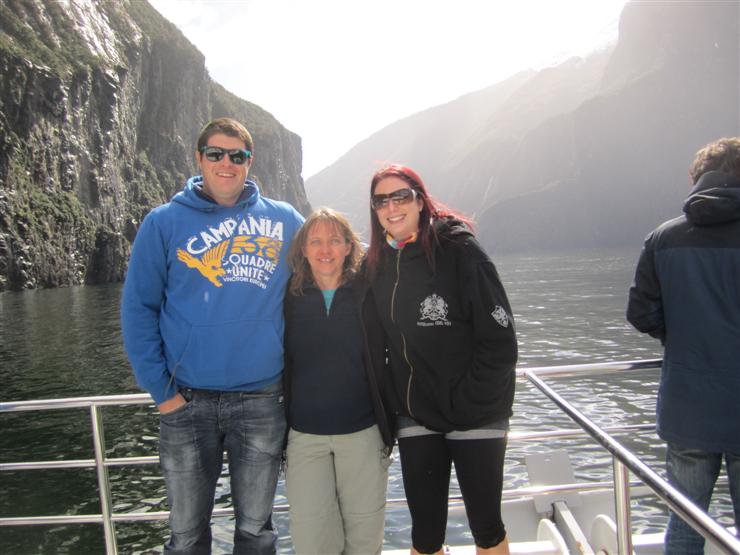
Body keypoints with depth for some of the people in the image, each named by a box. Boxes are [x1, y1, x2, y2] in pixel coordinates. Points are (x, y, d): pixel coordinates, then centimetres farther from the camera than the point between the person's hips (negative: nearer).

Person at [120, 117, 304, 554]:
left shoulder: (285, 220, 2)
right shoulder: (165, 222, 0)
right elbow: (138, 309, 0)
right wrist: (159, 387, -6)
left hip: (262, 400, 1)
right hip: (188, 402, 0)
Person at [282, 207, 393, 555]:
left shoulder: (367, 295, -2)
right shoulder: (290, 300, 0)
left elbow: (383, 364, 0)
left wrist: (388, 426, -2)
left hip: (363, 433, 0)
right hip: (304, 435, 1)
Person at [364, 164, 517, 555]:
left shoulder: (459, 250, -11)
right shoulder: (377, 264, 4)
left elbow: (500, 340, -13)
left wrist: (467, 403, -14)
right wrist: (393, 404, 4)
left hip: (475, 413, -4)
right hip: (416, 417, 4)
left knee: (486, 524, 9)